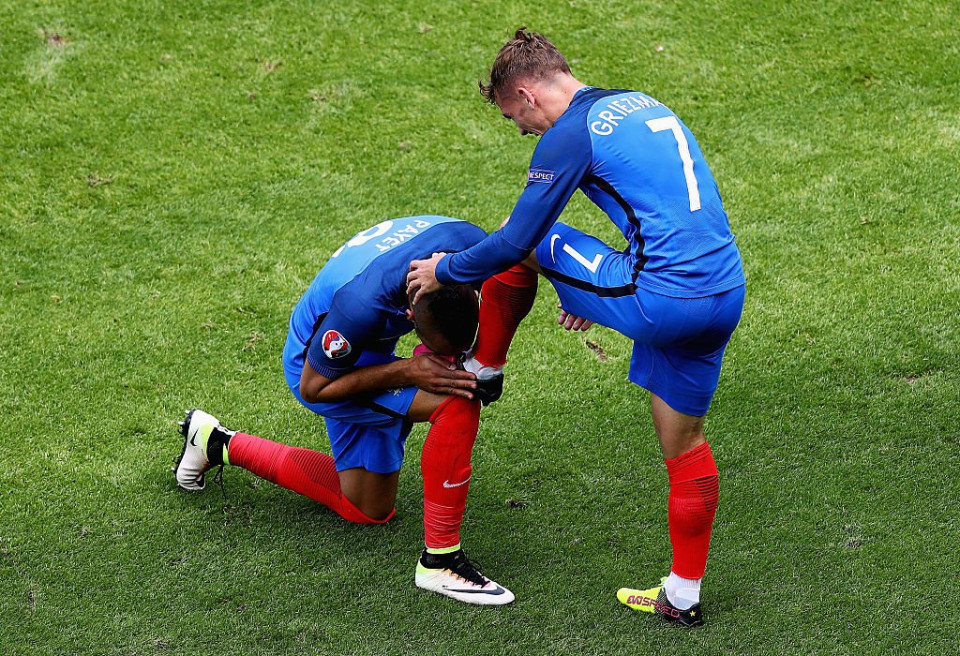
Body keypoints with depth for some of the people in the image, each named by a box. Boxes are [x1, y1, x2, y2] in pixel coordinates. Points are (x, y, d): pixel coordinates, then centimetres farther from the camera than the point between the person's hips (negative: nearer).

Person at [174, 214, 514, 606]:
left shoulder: (465, 241, -29)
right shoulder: (361, 304, -42)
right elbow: (313, 387, -24)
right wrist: (406, 372, -33)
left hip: (368, 355, 7)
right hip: (316, 365, -7)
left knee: (366, 510, 19)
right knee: (457, 403, -30)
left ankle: (220, 444, 29)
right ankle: (439, 560, -20)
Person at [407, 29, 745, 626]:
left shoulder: (569, 134, -7)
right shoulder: (642, 105, 20)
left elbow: (513, 241, -5)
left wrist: (443, 271, 12)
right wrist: (604, 292, 34)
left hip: (661, 301, -8)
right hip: (726, 292, 8)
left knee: (522, 250, 12)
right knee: (684, 441, 20)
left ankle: (482, 370, 33)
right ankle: (683, 597, 27)